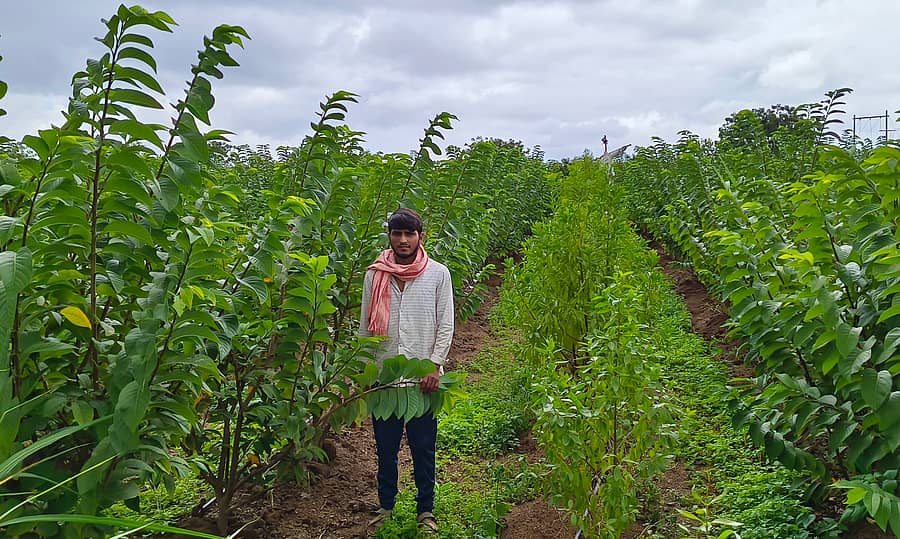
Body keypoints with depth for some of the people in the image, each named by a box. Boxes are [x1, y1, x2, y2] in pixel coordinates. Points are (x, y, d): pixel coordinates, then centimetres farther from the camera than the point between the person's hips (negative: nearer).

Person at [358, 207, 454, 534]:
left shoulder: (438, 274, 0)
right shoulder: (374, 275, 4)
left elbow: (446, 325, -1)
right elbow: (365, 326, 8)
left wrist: (434, 365, -9)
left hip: (423, 375, -2)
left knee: (423, 448, 7)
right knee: (386, 446, 13)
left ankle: (426, 510, 23)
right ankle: (386, 506, 29)